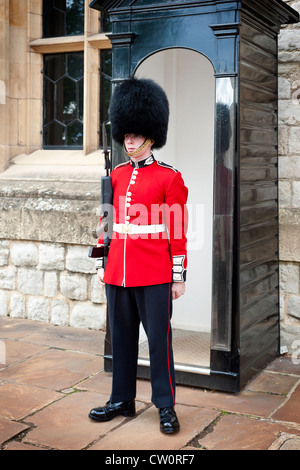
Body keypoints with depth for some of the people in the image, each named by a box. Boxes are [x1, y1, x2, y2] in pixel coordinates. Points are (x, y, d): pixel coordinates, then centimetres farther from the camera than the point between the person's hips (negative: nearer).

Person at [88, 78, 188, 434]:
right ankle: (122, 400, 27)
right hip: (117, 274, 5)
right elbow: (107, 223, 15)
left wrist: (178, 276, -6)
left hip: (154, 276, -5)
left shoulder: (169, 177, -4)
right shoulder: (115, 175, 10)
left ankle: (166, 407, 16)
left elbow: (177, 231, -5)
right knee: (121, 338, 13)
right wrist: (102, 263, 13)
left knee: (159, 340, 3)